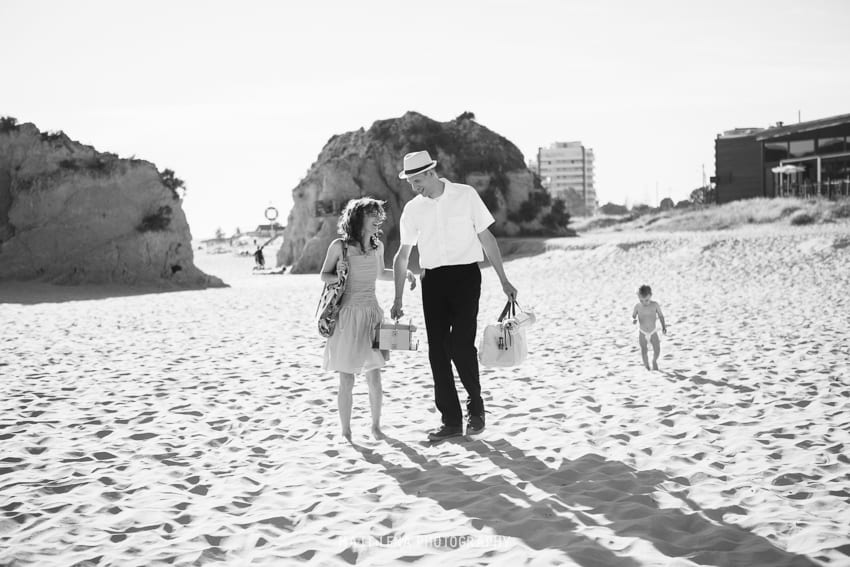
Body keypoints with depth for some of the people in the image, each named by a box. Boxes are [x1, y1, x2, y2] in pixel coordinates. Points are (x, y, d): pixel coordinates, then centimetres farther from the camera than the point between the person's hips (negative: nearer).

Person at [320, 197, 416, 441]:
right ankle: (345, 432, 13)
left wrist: (404, 274, 10)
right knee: (347, 380, 0)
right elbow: (324, 276, 5)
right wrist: (339, 275, -16)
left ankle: (376, 426, 23)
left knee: (374, 377, 5)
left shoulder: (377, 246, 5)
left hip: (371, 314, 4)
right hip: (348, 314, -4)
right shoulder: (339, 246, -7)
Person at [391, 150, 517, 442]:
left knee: (461, 344, -14)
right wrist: (398, 299, 10)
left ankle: (475, 406, 12)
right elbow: (403, 255, 11)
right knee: (437, 350, 1)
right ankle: (451, 420, 11)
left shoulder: (466, 195, -2)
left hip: (465, 276, -3)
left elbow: (486, 238, 3)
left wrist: (504, 281, 2)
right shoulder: (412, 209, 5)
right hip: (432, 279, 3)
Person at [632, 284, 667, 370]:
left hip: (653, 332, 0)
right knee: (643, 350, -3)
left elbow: (660, 316, 0)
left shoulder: (655, 305, -12)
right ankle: (647, 366, 19)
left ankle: (654, 361, 27)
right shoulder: (638, 306, -12)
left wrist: (663, 326, -6)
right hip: (642, 332, 0)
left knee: (657, 349, -4)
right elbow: (633, 316, -2)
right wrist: (633, 320, -25)